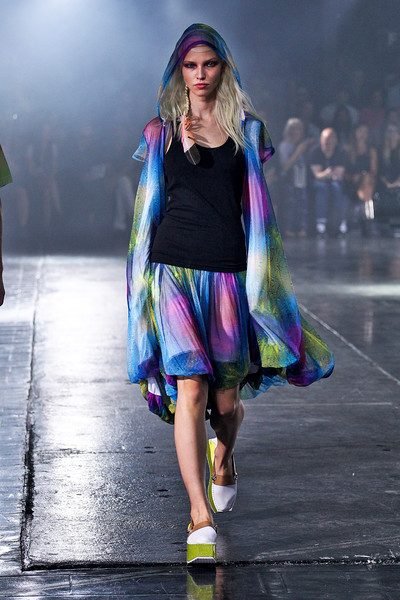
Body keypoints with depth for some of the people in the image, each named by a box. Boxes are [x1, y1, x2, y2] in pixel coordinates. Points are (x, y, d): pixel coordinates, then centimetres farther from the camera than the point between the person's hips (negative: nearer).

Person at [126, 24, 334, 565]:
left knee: (226, 397, 6)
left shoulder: (247, 129, 10)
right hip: (173, 267, -1)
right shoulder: (162, 131, 9)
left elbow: (255, 205, 13)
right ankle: (201, 519, -14)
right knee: (189, 387, -13)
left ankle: (223, 457, 44)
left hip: (229, 272, 1)